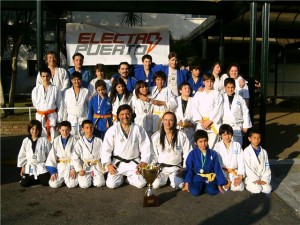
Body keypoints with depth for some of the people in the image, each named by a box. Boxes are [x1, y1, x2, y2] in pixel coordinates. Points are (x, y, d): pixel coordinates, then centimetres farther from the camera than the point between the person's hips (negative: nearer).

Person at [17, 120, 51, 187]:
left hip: (42, 167, -2)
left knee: (46, 182, -18)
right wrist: (23, 167, 8)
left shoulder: (44, 140, -6)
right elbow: (22, 155, 11)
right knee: (24, 183, -11)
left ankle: (40, 178, 16)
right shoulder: (26, 141, 3)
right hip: (29, 167, 3)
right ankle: (37, 179, 16)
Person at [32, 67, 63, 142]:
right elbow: (35, 104, 15)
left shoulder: (55, 89, -2)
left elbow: (60, 106, -1)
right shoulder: (36, 90, 3)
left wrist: (59, 121, -3)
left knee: (53, 138, 1)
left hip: (52, 117, -1)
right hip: (40, 117, 2)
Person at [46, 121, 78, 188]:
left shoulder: (74, 140, -3)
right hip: (60, 166, 2)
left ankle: (66, 179, 16)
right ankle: (62, 179, 20)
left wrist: (74, 169, -16)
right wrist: (53, 171, -4)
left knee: (71, 184, -19)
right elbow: (52, 156, 3)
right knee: (53, 184, -13)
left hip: (71, 165, -2)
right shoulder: (56, 140, 3)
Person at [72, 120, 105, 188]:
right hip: (85, 168, -1)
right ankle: (86, 178, 14)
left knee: (99, 183, -19)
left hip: (97, 167, 1)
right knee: (84, 185, -21)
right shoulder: (79, 143, 4)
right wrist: (79, 170, -8)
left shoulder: (99, 141, 7)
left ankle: (93, 177, 15)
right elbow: (75, 158, 1)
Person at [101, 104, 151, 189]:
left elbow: (145, 148, -1)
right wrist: (108, 164, -14)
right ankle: (121, 177, 17)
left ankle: (129, 177, 16)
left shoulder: (138, 129, -1)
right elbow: (106, 149, -4)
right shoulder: (112, 130, -3)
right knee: (111, 184, -18)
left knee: (141, 183, -17)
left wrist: (144, 163, -11)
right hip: (118, 163, 0)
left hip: (134, 163, 1)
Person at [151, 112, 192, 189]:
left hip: (176, 168, -1)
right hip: (161, 168, 1)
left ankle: (173, 179, 10)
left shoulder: (182, 136, -5)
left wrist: (184, 169, -8)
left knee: (177, 185, -25)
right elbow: (153, 155, 3)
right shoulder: (156, 136, -2)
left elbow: (187, 155, -2)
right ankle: (164, 178, 12)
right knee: (155, 184, -21)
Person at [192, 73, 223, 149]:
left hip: (213, 125, -1)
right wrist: (201, 121, -8)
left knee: (211, 147, -6)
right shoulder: (198, 94, 15)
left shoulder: (217, 94, 8)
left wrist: (209, 121, -9)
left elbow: (218, 110, -1)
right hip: (201, 125, 2)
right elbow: (195, 109, 6)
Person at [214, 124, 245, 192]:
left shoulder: (237, 145, 9)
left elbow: (241, 161, 3)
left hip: (235, 172, 1)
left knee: (239, 187, -24)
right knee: (224, 188, -25)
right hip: (223, 172, -1)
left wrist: (240, 176, -10)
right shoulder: (217, 146, 4)